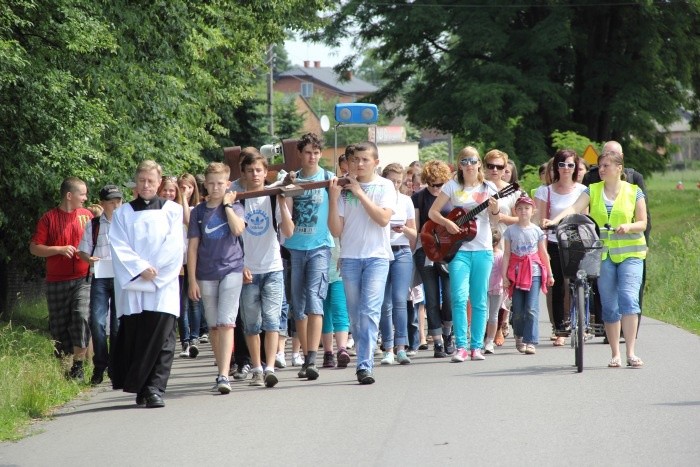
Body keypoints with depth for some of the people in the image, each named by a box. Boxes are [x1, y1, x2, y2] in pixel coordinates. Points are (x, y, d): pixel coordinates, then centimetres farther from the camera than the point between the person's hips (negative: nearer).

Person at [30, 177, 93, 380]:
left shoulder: (87, 215, 7)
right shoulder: (49, 218, -1)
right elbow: (34, 247, -3)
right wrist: (59, 249, -14)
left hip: (83, 279, 0)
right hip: (57, 280, 0)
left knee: (81, 316, -19)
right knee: (58, 325, 4)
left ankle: (78, 365, -13)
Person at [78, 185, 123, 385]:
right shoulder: (93, 225, 7)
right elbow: (83, 250, 11)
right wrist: (89, 259, -11)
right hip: (100, 278, 0)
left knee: (118, 324, 4)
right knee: (97, 321, -9)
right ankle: (99, 366, 0)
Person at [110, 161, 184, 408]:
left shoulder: (172, 211, 11)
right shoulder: (122, 214, 13)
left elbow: (174, 246, 1)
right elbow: (119, 248, 1)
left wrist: (153, 270, -9)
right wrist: (141, 269, -12)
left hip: (163, 286, -1)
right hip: (131, 286, 1)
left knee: (161, 339, -9)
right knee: (134, 338, -2)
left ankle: (155, 388, -9)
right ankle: (140, 388, 8)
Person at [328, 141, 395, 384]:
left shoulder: (385, 186, 4)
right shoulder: (344, 188, 7)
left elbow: (383, 218, -11)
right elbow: (336, 230, 4)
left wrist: (360, 193, -11)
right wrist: (333, 198, -8)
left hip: (377, 256, -3)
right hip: (350, 257, 3)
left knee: (370, 311, -15)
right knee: (355, 315, 5)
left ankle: (365, 365, -20)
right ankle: (364, 361, 17)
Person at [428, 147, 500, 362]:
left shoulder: (488, 188, 7)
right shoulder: (452, 186, 4)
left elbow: (494, 220, 4)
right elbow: (433, 211, 5)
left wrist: (495, 211, -18)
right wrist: (447, 223, -13)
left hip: (483, 249, 2)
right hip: (458, 249, -1)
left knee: (479, 300, 3)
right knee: (459, 297, -12)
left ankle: (476, 346, 9)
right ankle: (461, 347, -7)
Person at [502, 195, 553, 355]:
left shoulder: (537, 231, 5)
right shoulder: (510, 231, 4)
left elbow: (543, 254, 10)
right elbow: (507, 254, 3)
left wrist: (550, 274, 11)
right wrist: (504, 275, -2)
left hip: (534, 272, -1)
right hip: (516, 273, 1)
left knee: (532, 309, -10)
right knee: (518, 310, 4)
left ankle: (530, 342, -10)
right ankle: (519, 337, 25)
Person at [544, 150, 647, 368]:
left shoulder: (634, 191, 5)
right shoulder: (592, 190, 8)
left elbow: (642, 223, 5)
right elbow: (574, 208, -8)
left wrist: (628, 227, -17)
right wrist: (554, 221, -25)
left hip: (629, 253, -2)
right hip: (602, 253, 2)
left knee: (629, 298, -15)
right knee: (609, 305, 3)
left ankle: (631, 352, -15)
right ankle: (615, 354, 11)